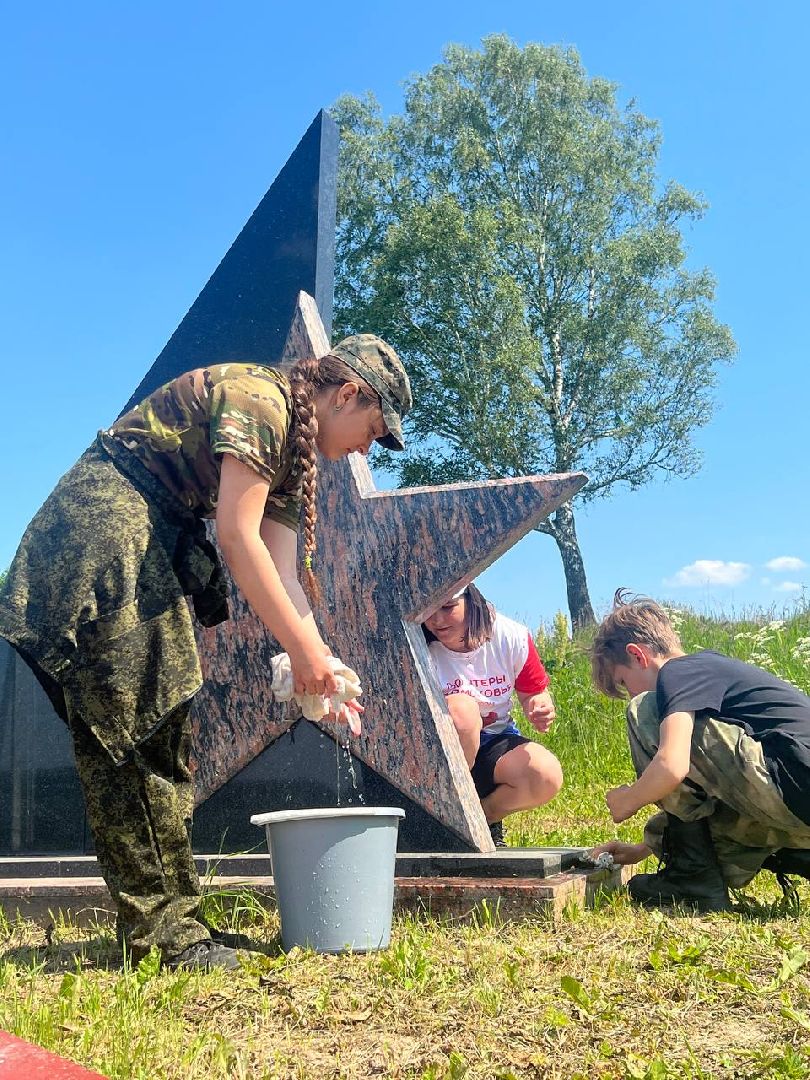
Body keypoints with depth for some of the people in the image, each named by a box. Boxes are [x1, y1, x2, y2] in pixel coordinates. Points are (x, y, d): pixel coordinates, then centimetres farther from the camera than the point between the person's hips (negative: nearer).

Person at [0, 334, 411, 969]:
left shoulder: (294, 456, 17)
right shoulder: (258, 398, -13)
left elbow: (283, 577, 11)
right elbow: (238, 536, -21)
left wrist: (324, 674, 2)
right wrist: (304, 648, -18)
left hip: (152, 543, 10)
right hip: (105, 520, -10)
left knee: (160, 736, 7)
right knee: (142, 730, -12)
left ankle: (153, 924, 12)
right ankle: (168, 929, -7)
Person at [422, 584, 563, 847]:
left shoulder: (511, 637, -11)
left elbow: (534, 693, 4)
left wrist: (539, 708, -20)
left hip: (496, 742, 2)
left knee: (548, 777, -28)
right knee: (461, 707, -36)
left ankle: (486, 815, 5)